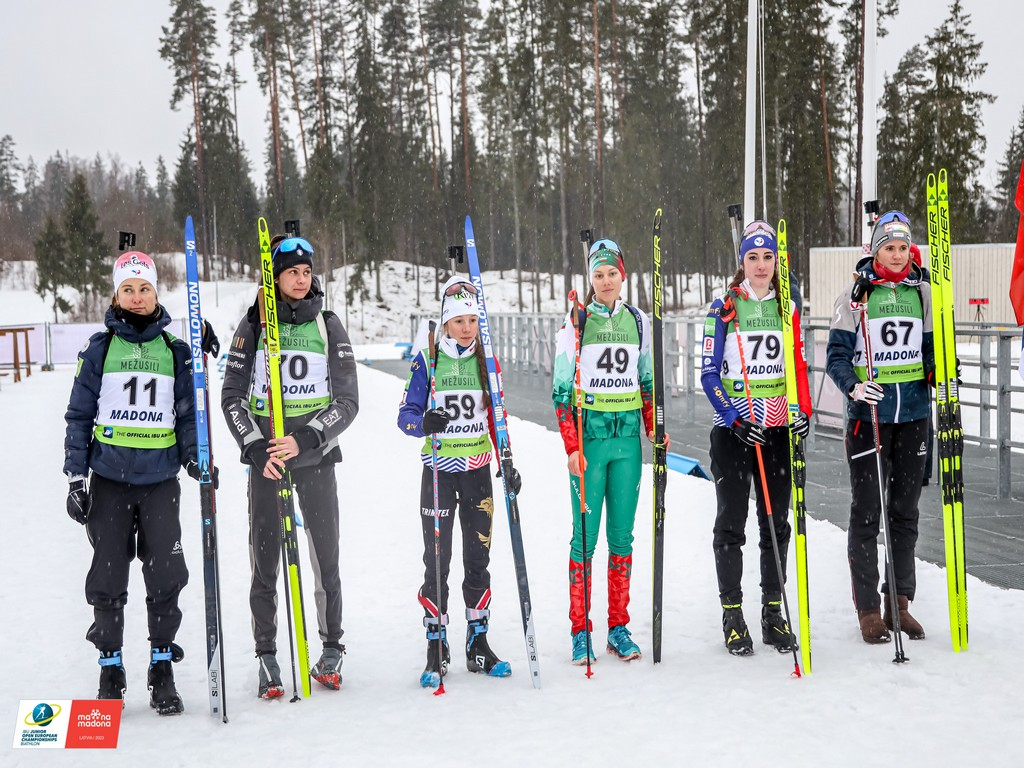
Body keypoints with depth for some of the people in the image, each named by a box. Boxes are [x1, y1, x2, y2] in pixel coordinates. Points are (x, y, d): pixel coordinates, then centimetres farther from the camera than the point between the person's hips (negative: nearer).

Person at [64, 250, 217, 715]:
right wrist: (76, 476, 0)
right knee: (108, 576, 3)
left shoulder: (175, 352, 7)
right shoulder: (100, 349, 4)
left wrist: (194, 457, -4)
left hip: (160, 479, 0)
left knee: (165, 575, -4)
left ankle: (162, 667, 10)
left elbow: (187, 414, 12)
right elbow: (79, 415, 6)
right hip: (108, 478, 0)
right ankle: (110, 668, 17)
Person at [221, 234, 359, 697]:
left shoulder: (328, 325, 4)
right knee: (265, 558, 1)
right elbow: (232, 396, 5)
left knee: (326, 555, 0)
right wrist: (255, 447, -10)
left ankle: (331, 650, 14)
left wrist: (305, 440, -15)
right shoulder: (252, 325, 5)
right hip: (265, 454, 0)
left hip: (315, 452, 0)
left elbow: (347, 400, -1)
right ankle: (266, 656, 10)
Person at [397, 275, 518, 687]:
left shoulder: (485, 361, 4)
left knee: (478, 559, 6)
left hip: (477, 470, 2)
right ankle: (436, 648, 7)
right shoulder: (427, 361, -3)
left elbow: (497, 418, 9)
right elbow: (406, 414, -4)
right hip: (438, 468, -2)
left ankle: (478, 643, 16)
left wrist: (508, 465, 2)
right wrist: (425, 425, -27)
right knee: (437, 560, -2)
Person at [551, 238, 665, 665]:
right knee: (585, 534, -3)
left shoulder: (639, 322, 9)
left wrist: (653, 428, 5)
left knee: (622, 534, 6)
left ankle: (619, 628, 13)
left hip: (627, 436, 3)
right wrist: (572, 446, -11)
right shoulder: (575, 323, -2)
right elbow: (561, 390, -3)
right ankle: (580, 632, 4)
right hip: (589, 433, -3)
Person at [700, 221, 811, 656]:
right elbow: (709, 374, -3)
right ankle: (732, 615, 11)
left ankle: (773, 612, 16)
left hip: (778, 429, 3)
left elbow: (798, 367, 10)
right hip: (733, 429, -3)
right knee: (731, 522, 2)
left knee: (776, 522, 6)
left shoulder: (788, 308, 8)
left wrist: (803, 411, -6)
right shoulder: (724, 309, -1)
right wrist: (735, 418, -15)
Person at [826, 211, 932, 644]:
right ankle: (868, 610, 6)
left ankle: (899, 603, 19)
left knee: (905, 509, 9)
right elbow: (836, 354, -3)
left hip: (913, 412, 3)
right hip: (868, 412, -3)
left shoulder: (921, 293, 8)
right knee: (866, 511, -1)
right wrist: (853, 386, -22)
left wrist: (939, 370, -8)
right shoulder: (855, 295, -2)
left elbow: (931, 347, 13)